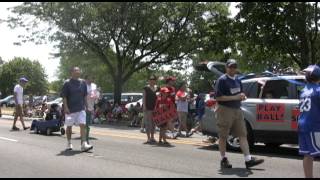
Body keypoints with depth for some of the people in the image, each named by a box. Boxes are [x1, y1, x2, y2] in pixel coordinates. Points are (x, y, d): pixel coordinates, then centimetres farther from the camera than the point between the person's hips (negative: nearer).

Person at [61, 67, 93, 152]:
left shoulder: (83, 82, 8)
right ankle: (69, 143, 26)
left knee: (83, 125, -9)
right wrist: (66, 107, -14)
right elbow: (64, 96, -7)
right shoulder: (67, 83, -5)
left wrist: (86, 106, 13)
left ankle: (84, 144, -12)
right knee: (69, 126, 9)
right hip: (70, 109, -3)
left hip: (81, 109, 3)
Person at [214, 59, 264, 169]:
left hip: (237, 110, 7)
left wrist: (242, 96, 3)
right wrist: (235, 97, -20)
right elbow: (218, 97, -16)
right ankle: (223, 160, 14)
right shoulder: (222, 80, -8)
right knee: (223, 136, 3)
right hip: (225, 110, -7)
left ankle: (248, 160, 2)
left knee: (243, 135, 1)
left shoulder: (237, 80, 15)